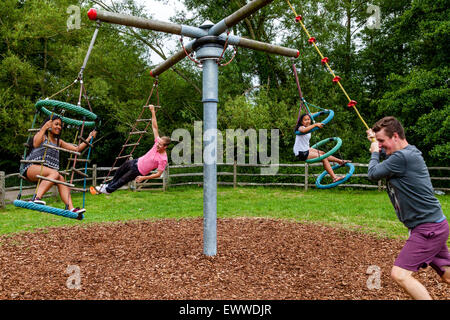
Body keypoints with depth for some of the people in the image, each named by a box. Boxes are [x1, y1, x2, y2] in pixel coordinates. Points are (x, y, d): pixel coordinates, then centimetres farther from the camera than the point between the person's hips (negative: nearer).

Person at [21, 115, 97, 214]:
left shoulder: (58, 142, 25)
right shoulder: (42, 136, 8)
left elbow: (77, 149, 23)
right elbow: (35, 144, -16)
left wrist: (89, 138, 17)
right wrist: (44, 128, -14)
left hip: (47, 174, 5)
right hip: (32, 167, -5)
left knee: (61, 179, -24)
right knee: (55, 173, -33)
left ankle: (71, 208, -39)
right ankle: (36, 198, -46)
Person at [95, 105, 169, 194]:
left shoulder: (163, 159, -29)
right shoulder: (158, 142, -13)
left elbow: (158, 174, -25)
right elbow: (155, 127, -11)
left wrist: (144, 178, -26)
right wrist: (152, 111, -17)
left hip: (139, 172, -7)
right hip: (137, 162, 7)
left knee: (122, 180, 7)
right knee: (119, 172, 24)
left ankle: (108, 189, 33)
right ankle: (110, 184, 50)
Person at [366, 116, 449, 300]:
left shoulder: (403, 157, -21)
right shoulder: (408, 153, 11)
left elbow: (373, 174, -11)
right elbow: (389, 154, 34)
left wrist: (374, 152, 5)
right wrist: (375, 141, 28)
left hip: (428, 228, -10)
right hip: (433, 225, 10)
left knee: (400, 274, -13)